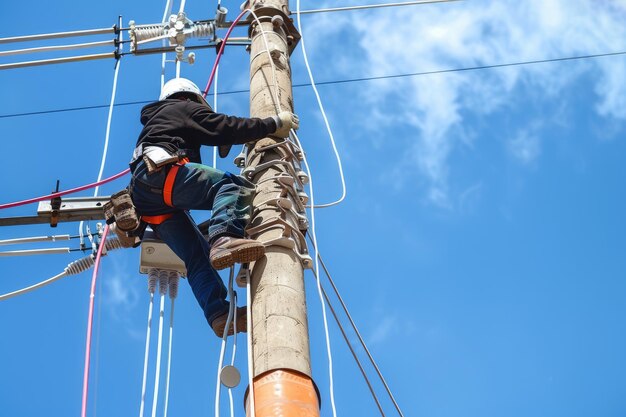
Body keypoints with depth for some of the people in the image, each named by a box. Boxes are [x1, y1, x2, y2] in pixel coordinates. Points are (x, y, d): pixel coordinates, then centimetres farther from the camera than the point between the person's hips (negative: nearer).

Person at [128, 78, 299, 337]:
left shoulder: (155, 119, 43)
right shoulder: (186, 107, 19)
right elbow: (227, 128, 4)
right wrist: (274, 124, 9)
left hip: (143, 199, 8)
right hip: (162, 172, -8)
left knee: (197, 256, -2)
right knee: (234, 185, -22)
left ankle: (219, 315, -20)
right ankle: (224, 238, -50)